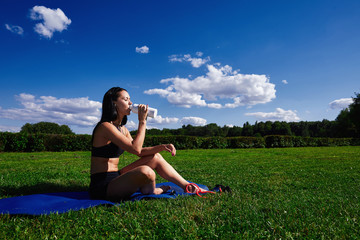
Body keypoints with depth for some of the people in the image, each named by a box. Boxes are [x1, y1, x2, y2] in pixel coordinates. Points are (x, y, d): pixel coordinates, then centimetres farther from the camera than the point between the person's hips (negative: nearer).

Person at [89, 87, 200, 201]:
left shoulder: (122, 129, 12)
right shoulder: (105, 126, -17)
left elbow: (140, 151, 10)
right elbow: (135, 149, -24)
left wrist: (162, 147, -4)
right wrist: (142, 121, -16)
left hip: (115, 178, 9)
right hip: (102, 186, -9)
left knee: (155, 157, 6)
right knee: (145, 171, -33)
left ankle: (187, 186, 11)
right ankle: (150, 190, 3)